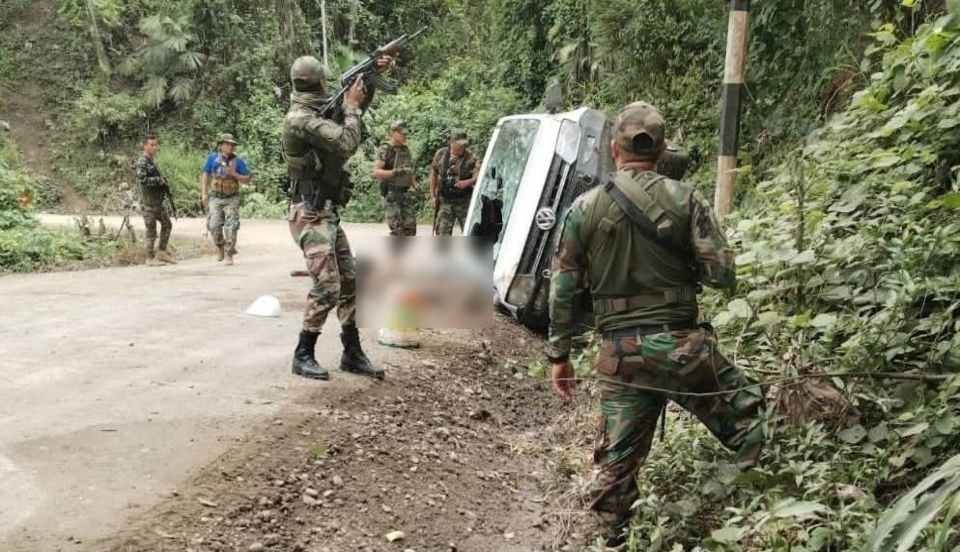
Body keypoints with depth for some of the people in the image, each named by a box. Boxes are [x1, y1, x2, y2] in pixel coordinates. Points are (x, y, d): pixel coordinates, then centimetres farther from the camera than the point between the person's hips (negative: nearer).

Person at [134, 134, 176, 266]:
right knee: (151, 230, -2)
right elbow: (142, 180, -27)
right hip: (148, 202, -9)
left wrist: (164, 184, 4)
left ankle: (162, 252, 23)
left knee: (167, 224, 14)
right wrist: (159, 180, -18)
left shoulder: (153, 161, 14)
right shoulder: (142, 162, -14)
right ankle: (150, 258, 8)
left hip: (158, 201, 9)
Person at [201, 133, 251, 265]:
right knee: (214, 226, -4)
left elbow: (247, 179, 0)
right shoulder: (213, 158, 0)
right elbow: (205, 175, 6)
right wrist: (204, 193, 1)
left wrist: (234, 174, -16)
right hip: (215, 198, 1)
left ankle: (228, 255, 2)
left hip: (232, 199, -1)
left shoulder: (238, 161, -3)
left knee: (231, 226, -7)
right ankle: (220, 248, 22)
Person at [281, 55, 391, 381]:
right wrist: (352, 107, -10)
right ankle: (303, 356, 0)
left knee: (350, 283, 9)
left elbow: (355, 111, 26)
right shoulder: (301, 119, -18)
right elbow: (348, 144, -25)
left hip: (328, 214, 10)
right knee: (327, 287, -13)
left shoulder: (317, 114, 11)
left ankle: (353, 354, 16)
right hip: (311, 216, -10)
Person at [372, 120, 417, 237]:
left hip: (406, 193, 7)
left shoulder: (406, 150, 13)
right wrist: (394, 172, -29)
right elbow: (376, 172, -17)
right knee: (397, 229, -11)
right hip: (391, 194, -7)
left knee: (410, 227, 4)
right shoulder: (385, 150, -8)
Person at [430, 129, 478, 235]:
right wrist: (433, 195, 12)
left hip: (464, 201, -2)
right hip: (445, 201, 2)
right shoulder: (440, 154, 2)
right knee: (442, 231, 3)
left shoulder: (470, 157, -7)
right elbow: (433, 174, 13)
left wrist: (468, 182, -31)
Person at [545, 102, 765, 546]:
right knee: (747, 423, 19)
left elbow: (562, 290, 1)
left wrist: (559, 355, 9)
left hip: (619, 354, 2)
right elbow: (723, 275, -6)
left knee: (616, 459, 12)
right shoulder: (684, 199, -4)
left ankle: (613, 539, 23)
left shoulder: (584, 209, 1)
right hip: (681, 344, -2)